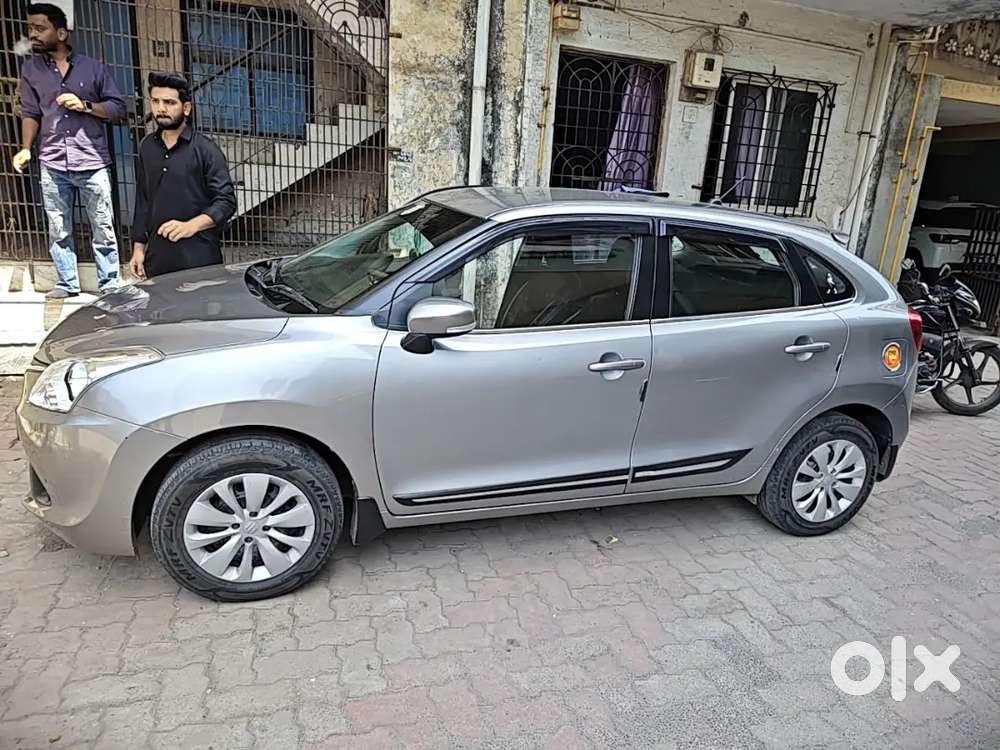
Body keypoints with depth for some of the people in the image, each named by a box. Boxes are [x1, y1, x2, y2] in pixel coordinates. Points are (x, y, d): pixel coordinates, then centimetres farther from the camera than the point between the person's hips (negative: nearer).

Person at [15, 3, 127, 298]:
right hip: (53, 165, 3)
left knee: (103, 228, -1)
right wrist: (26, 148, 1)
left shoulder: (92, 67, 6)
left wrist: (85, 105, -8)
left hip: (92, 163, -2)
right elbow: (30, 113, 13)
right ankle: (67, 283, 12)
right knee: (58, 230, 4)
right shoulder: (30, 69, 13)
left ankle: (109, 284, 6)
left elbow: (119, 108, 7)